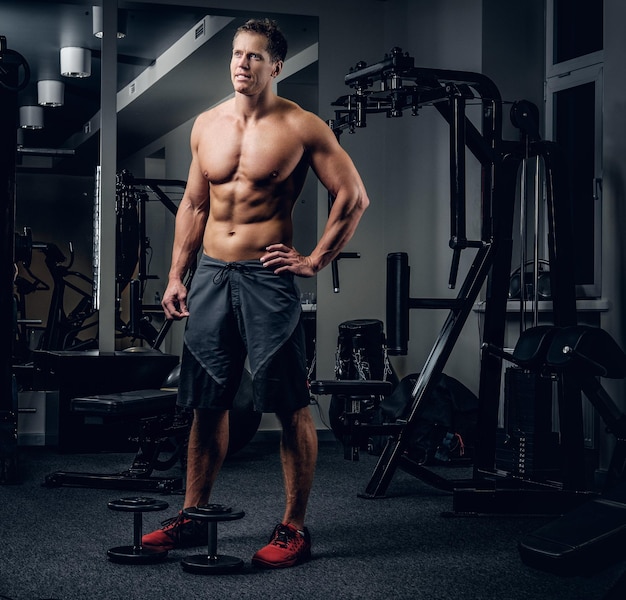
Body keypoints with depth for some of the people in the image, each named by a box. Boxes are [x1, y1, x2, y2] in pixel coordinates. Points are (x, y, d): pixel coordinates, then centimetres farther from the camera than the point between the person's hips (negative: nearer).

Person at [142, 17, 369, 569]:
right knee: (207, 403, 11)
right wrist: (176, 275, 13)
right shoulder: (207, 125, 12)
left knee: (291, 408, -3)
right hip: (211, 274, 6)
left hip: (268, 277, -5)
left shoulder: (301, 127, -5)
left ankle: (294, 529, 6)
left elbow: (354, 196, -4)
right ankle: (193, 517, 22)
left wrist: (316, 261, -6)